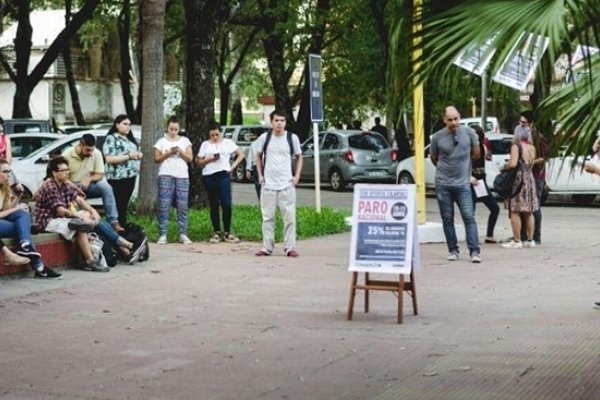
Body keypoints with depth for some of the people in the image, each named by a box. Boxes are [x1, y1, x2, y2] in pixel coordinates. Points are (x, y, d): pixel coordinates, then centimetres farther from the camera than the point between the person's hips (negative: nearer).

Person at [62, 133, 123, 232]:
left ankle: (114, 222, -30)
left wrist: (89, 179, -25)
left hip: (88, 185, 3)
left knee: (106, 187, -26)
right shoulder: (67, 155, -13)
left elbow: (100, 175, -3)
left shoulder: (96, 153, -6)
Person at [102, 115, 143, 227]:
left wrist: (139, 155, 4)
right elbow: (109, 159, -17)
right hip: (117, 178, -8)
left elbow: (136, 152, 29)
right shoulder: (111, 139, -7)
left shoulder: (130, 139, 17)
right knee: (118, 205, -9)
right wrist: (129, 156, -19)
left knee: (124, 204, 10)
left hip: (131, 176, 8)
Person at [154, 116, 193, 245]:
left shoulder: (185, 141, 13)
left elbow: (190, 158, 8)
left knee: (182, 206, -2)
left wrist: (181, 152, -9)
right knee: (164, 206, -8)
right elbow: (156, 159, 5)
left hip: (182, 177, 2)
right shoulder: (161, 141, 9)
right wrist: (168, 153, -9)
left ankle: (183, 234, 1)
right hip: (166, 176, -1)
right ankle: (162, 235, -7)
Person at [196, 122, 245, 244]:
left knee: (226, 204, -10)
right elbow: (198, 162, 11)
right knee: (213, 205, 6)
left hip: (223, 175, -2)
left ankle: (227, 233, -1)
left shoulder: (228, 143, 9)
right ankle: (216, 232, 12)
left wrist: (232, 167, 1)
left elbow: (241, 155, 11)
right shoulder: (205, 145, 11)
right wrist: (209, 159, -7)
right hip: (208, 177, 2)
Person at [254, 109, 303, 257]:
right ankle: (267, 247, 13)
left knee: (289, 217, -1)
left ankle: (290, 247, 5)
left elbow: (299, 157, 11)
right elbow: (258, 156, 15)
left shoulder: (292, 138, -1)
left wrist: (297, 176, 0)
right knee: (267, 217, 6)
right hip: (268, 184, 1)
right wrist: (260, 175, 5)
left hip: (287, 185, -1)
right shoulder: (264, 137, 1)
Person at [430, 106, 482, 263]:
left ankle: (475, 251, -6)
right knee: (447, 219, 6)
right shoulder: (437, 137, -3)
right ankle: (453, 250, 15)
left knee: (469, 217, -6)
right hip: (443, 184, 1)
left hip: (463, 183, -1)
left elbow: (476, 153, 11)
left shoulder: (468, 133, -3)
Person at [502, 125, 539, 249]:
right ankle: (530, 240, 17)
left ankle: (517, 241, -4)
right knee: (529, 212, 13)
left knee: (515, 211, -3)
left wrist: (504, 167, -3)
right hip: (530, 178, 7)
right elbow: (531, 164, 9)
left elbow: (513, 164, -20)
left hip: (518, 179, -7)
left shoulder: (516, 146, -11)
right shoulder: (532, 148, 11)